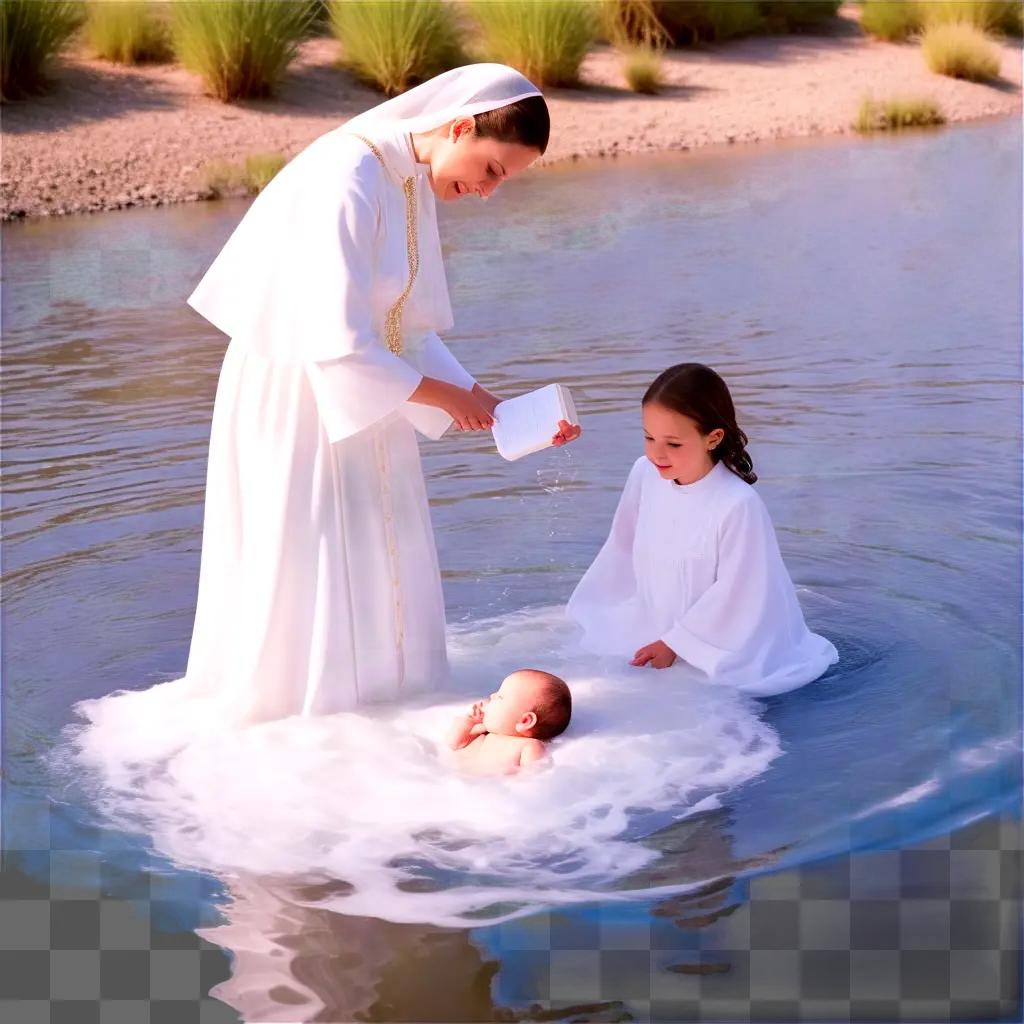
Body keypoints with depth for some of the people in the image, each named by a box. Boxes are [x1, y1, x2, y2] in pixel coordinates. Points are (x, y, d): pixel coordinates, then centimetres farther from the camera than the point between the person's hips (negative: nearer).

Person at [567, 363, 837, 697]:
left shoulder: (739, 505, -26)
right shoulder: (644, 475, -8)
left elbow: (732, 594, -19)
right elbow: (622, 551, 7)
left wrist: (674, 645, -15)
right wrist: (598, 614, 11)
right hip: (655, 628, 6)